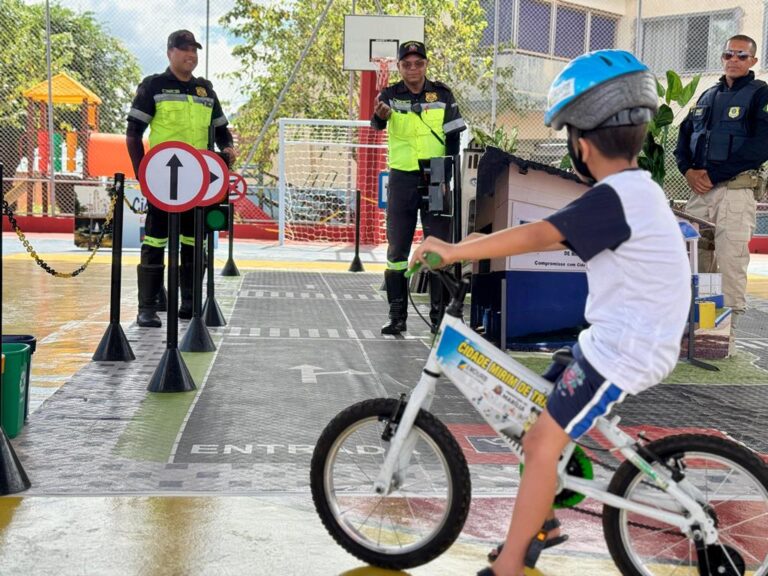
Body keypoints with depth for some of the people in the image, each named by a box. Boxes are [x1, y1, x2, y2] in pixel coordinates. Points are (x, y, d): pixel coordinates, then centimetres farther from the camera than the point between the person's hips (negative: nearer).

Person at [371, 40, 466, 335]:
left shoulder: (442, 95, 4)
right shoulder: (390, 95, 1)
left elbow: (454, 136, 6)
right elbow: (378, 123, -19)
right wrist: (381, 114, -43)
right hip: (401, 178, 0)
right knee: (397, 248, 3)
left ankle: (439, 314, 7)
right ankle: (397, 316, 9)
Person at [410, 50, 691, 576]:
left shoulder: (615, 197, -21)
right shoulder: (639, 188, 10)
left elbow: (539, 236, -31)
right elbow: (558, 236, 17)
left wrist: (455, 250, -28)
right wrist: (487, 246, 14)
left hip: (622, 352, -10)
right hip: (631, 338, 10)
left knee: (544, 443, -8)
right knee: (538, 422, 16)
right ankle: (543, 524, 32)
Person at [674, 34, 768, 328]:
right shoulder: (707, 96, 21)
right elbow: (684, 136, 20)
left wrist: (714, 174, -13)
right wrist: (688, 170, -1)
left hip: (735, 190, -6)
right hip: (699, 190, 6)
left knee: (730, 263, -10)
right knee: (694, 260, 5)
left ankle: (728, 324, -6)